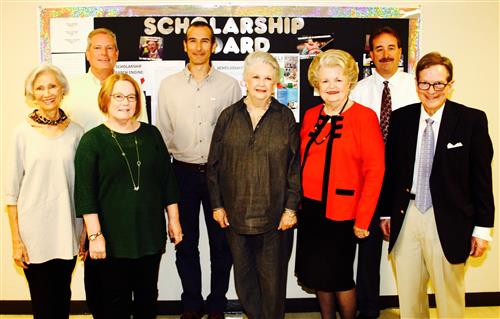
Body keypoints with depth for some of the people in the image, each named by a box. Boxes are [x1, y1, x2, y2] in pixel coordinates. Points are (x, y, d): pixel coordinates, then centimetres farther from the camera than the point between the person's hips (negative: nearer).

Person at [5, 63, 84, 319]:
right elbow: (12, 190, -2)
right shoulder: (23, 132, -4)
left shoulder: (75, 132, 2)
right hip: (34, 232, -2)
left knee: (63, 298, 14)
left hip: (67, 232, 2)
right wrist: (16, 240, -5)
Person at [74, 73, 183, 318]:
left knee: (148, 297, 15)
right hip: (113, 237, -3)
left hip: (150, 233, 3)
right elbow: (85, 193, -8)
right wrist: (94, 234, -13)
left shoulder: (151, 134, 5)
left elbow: (167, 179, 8)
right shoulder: (92, 140, -5)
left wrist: (174, 220, 7)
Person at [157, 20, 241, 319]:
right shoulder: (169, 85, 4)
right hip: (183, 172, 1)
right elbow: (163, 133, 7)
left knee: (222, 243, 8)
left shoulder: (230, 85, 0)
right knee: (186, 243, 11)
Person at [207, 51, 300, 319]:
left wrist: (291, 208, -6)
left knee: (273, 277, 8)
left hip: (275, 215, -2)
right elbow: (214, 164, 6)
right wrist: (217, 205, 3)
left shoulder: (285, 118, 1)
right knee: (243, 275, 13)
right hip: (236, 214, 2)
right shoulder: (229, 116, 5)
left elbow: (295, 166, -1)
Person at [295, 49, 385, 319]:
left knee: (338, 277, 5)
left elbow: (375, 170, -12)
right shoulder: (310, 116, 7)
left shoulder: (364, 116, -9)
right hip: (309, 208, 5)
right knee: (317, 274, 14)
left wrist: (362, 219, -15)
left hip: (341, 212, -5)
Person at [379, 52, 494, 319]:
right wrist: (386, 213, 10)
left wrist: (482, 227, -4)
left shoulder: (472, 120, -6)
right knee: (408, 297, 16)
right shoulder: (400, 118, 2)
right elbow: (390, 169, 7)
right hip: (406, 218, 3)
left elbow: (481, 176, -4)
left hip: (449, 223, -2)